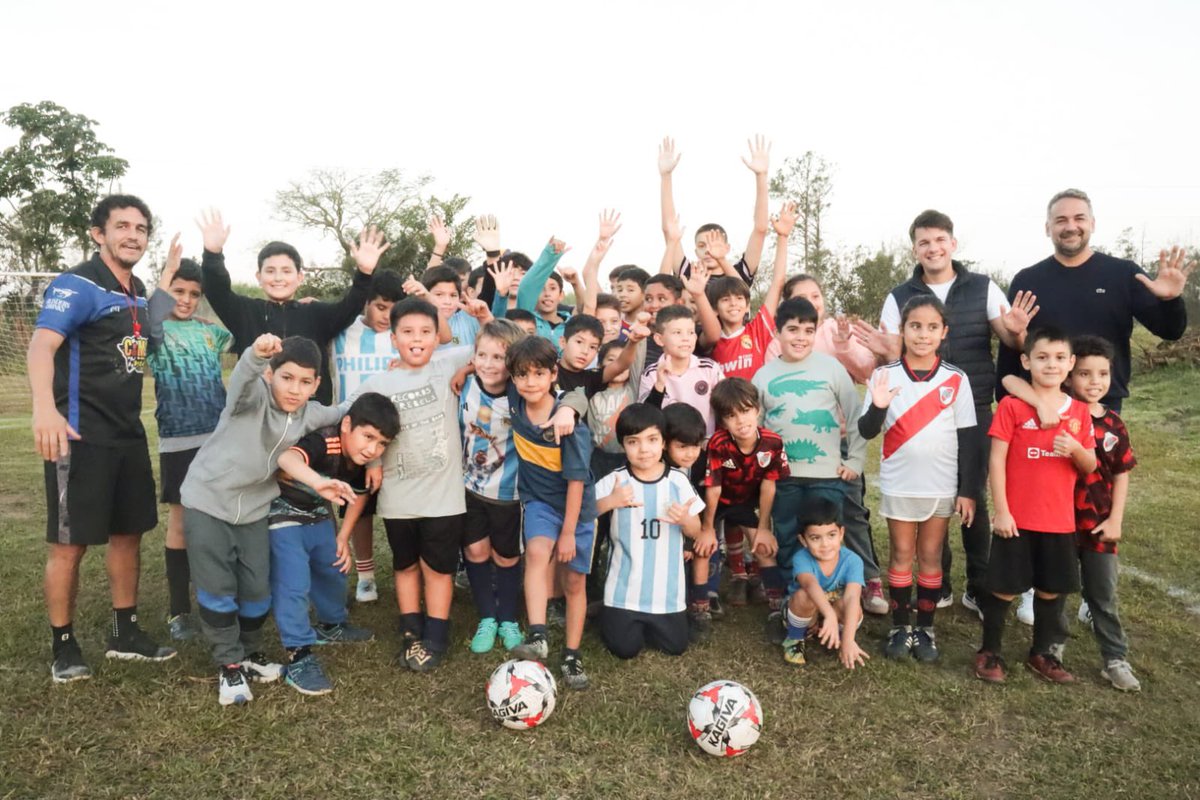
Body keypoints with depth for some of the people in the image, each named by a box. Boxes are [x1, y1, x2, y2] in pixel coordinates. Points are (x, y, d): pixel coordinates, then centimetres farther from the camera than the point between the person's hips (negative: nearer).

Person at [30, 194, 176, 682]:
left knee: (129, 532, 15)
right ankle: (64, 646, 16)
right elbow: (41, 345, -28)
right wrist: (45, 408, -46)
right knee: (70, 543, 1)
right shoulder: (77, 285, -13)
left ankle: (125, 634, 28)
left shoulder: (138, 293, 12)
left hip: (128, 434, 8)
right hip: (80, 436, -8)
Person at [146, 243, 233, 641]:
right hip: (179, 441, -4)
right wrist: (168, 270, -27)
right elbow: (152, 322, -26)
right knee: (181, 520, 3)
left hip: (219, 436, 4)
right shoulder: (156, 331, -3)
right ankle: (178, 611, 14)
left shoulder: (208, 329, 10)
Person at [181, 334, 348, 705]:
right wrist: (257, 353, -67)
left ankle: (249, 653, 32)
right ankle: (229, 665, 14)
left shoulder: (309, 414, -5)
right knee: (217, 588, -2)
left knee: (257, 589, 9)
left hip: (253, 507, 5)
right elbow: (242, 378, -45)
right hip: (207, 500, -5)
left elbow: (344, 415, 11)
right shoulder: (253, 395, -22)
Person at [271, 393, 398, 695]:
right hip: (284, 516, -8)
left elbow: (359, 494, 9)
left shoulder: (360, 460, -12)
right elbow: (286, 459, -59)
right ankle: (299, 657, -3)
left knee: (332, 572, 21)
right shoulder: (322, 444, -36)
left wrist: (343, 538, 9)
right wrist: (321, 482, -78)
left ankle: (332, 626, 45)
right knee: (294, 585, -15)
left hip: (318, 517, 8)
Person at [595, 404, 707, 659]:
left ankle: (646, 623, 36)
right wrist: (610, 502, -23)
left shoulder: (678, 481, -6)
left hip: (667, 587, 2)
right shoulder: (615, 481, -10)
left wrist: (684, 519, -20)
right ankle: (610, 617, 32)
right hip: (625, 587, -2)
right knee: (624, 648, 2)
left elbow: (696, 532, 2)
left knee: (675, 646, 9)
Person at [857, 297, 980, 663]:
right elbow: (866, 432, -6)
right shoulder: (885, 375, -5)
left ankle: (925, 628, 21)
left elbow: (967, 438, 0)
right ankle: (900, 626, 21)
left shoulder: (957, 379, -2)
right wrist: (878, 407, -27)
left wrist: (967, 490, -2)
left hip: (942, 485, 1)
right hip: (899, 484, 0)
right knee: (901, 555, 10)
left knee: (930, 556, 10)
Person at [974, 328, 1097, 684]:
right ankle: (989, 652, 21)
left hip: (1060, 520, 4)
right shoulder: (1011, 405, -8)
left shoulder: (1079, 411, 5)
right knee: (1005, 589, 5)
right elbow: (997, 461, -8)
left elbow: (1091, 466, 8)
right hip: (1017, 518, -4)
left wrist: (1075, 449, -15)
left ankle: (1041, 653, 33)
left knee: (1052, 589, 15)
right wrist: (1001, 510, -12)